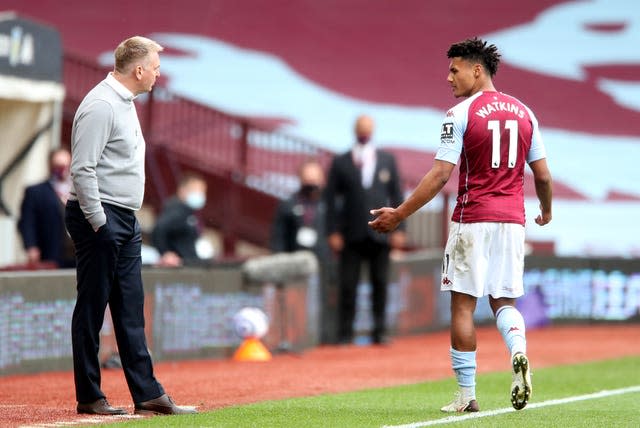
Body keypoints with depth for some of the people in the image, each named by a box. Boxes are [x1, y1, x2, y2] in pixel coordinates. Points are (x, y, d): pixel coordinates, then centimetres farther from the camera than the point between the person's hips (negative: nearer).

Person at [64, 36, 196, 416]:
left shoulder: (126, 103, 16)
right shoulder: (100, 105, -16)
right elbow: (83, 169, -21)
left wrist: (129, 222, 20)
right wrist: (98, 224, -21)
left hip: (125, 222, 10)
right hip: (100, 217, -10)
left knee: (131, 310, 9)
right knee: (92, 309, -3)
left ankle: (147, 394, 10)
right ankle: (89, 397, 2)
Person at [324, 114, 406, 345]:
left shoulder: (387, 160, 11)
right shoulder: (340, 162, 5)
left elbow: (396, 195, 9)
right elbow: (331, 198, 3)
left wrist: (398, 229, 2)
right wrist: (333, 232, -5)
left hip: (379, 233, 2)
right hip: (352, 236, -1)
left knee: (380, 284, 3)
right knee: (347, 285, -3)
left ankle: (379, 331, 10)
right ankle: (345, 333, 1)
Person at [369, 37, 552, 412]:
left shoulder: (461, 114, -8)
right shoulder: (525, 113, 8)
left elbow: (440, 176, -13)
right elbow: (543, 175, 10)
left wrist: (398, 215, -8)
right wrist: (546, 212, 29)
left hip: (473, 220, -5)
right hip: (512, 221, 5)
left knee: (463, 304, 3)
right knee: (504, 300, 13)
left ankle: (467, 395, 4)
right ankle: (519, 352, -18)